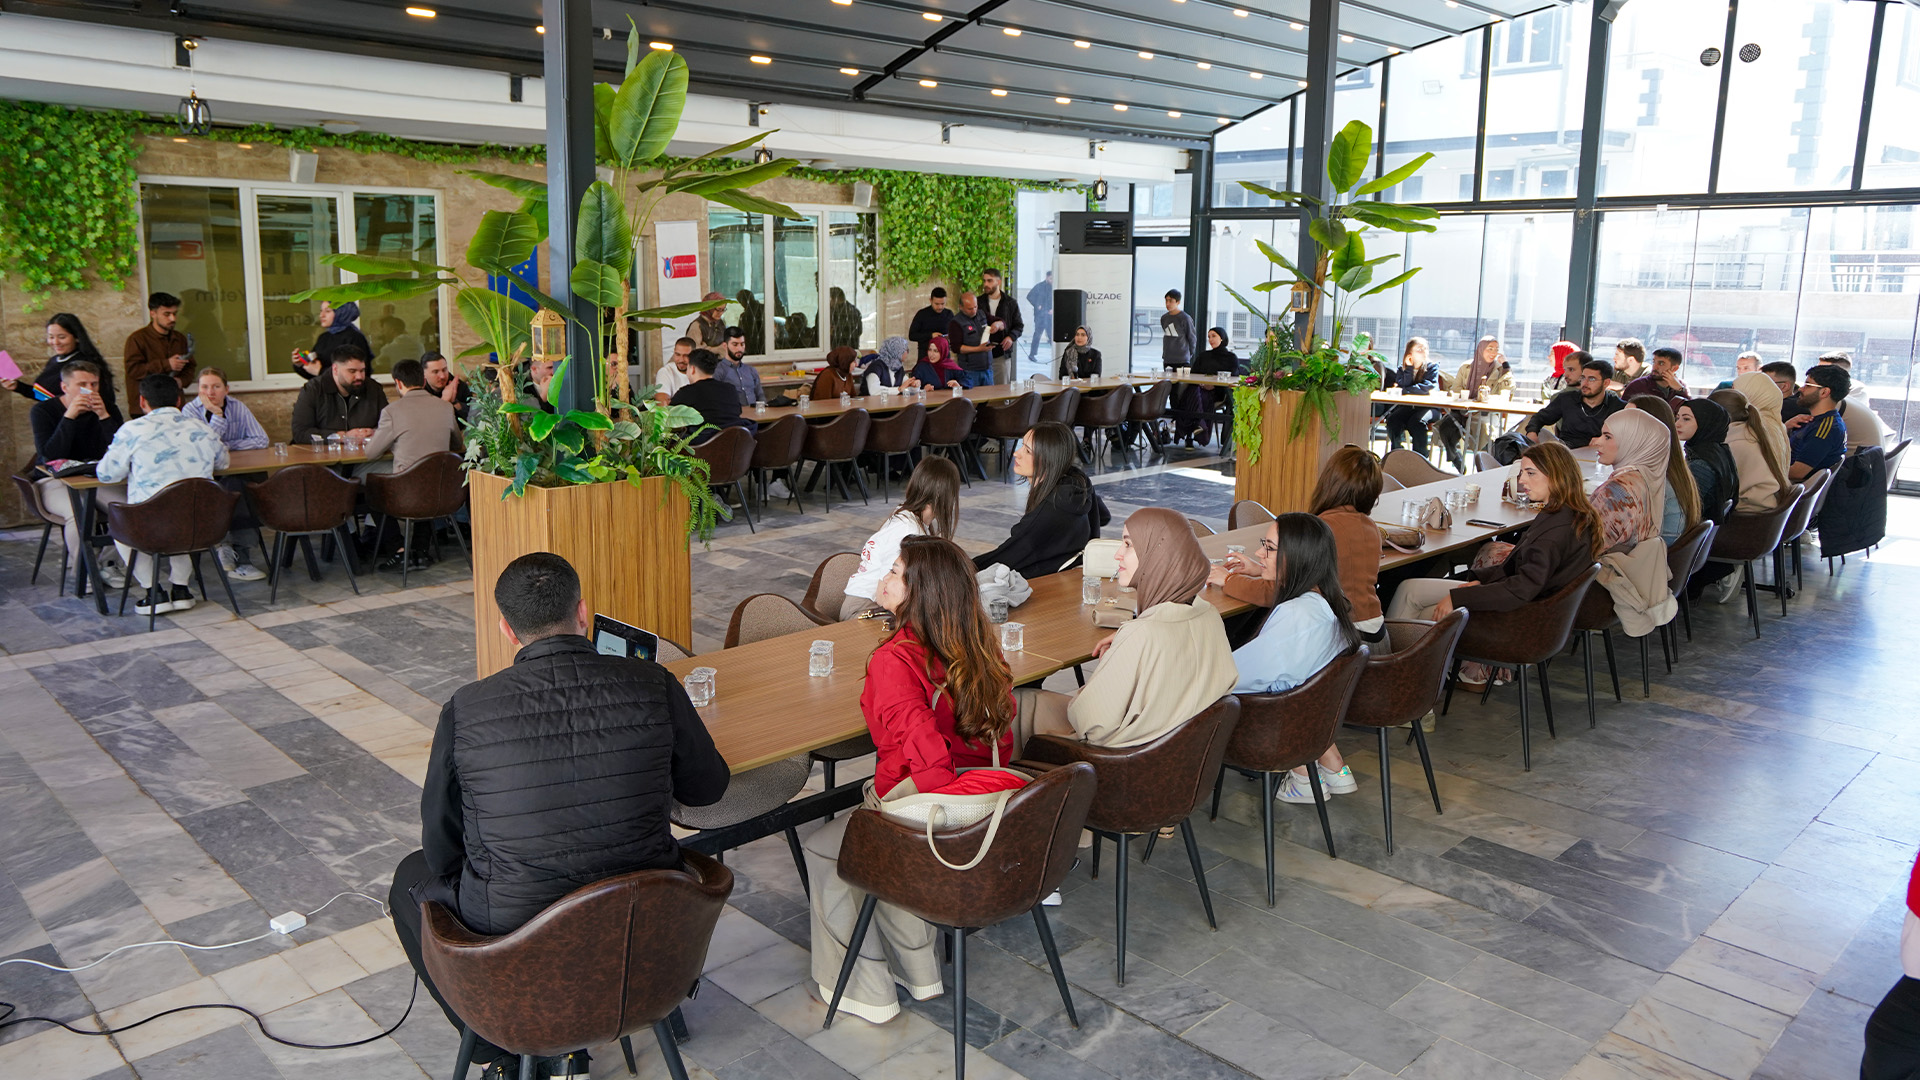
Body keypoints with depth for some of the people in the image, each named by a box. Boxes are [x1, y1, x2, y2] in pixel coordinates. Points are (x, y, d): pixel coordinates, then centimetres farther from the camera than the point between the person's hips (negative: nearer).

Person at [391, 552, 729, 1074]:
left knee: (412, 876, 27)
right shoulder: (654, 686, -12)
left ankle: (495, 1042, 28)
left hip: (512, 933, -1)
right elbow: (708, 788, 3)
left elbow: (442, 849, -2)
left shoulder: (466, 709, -14)